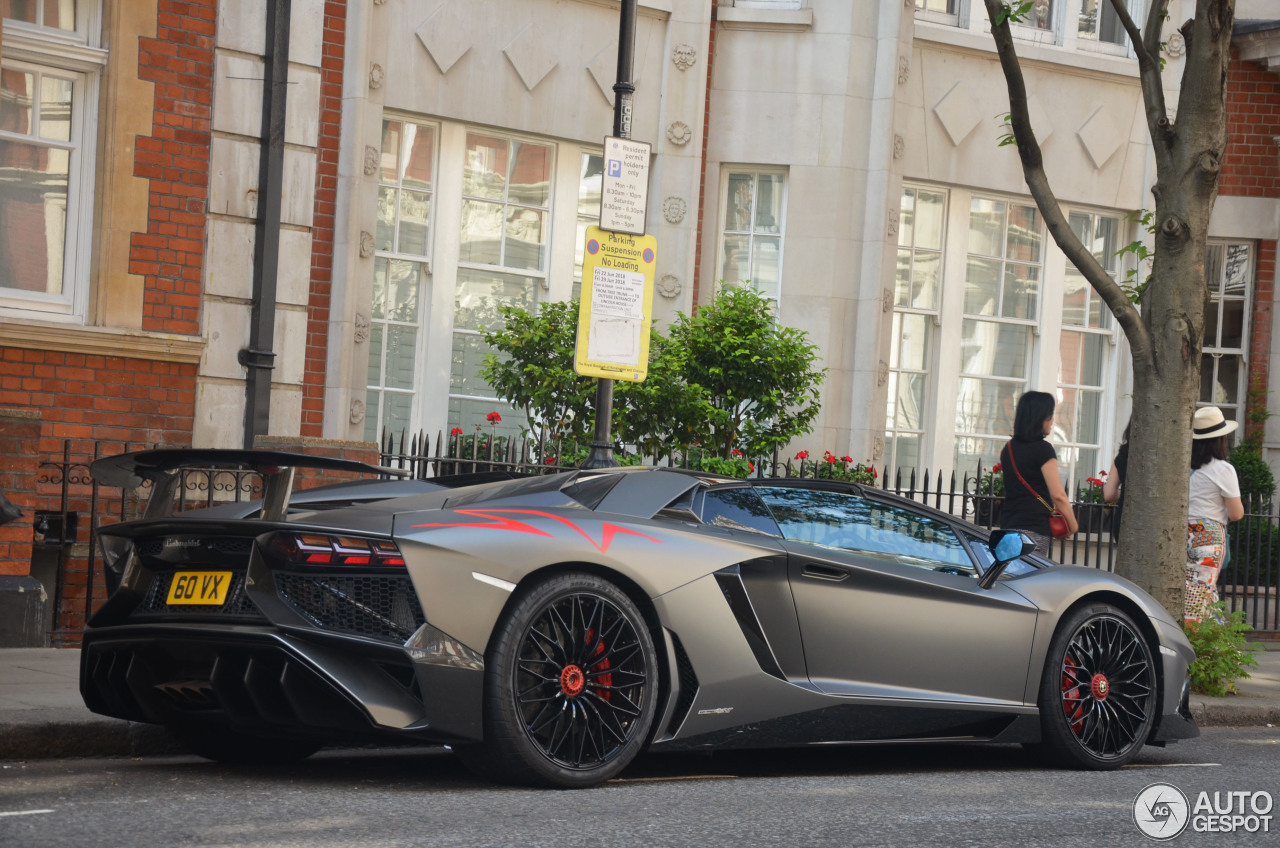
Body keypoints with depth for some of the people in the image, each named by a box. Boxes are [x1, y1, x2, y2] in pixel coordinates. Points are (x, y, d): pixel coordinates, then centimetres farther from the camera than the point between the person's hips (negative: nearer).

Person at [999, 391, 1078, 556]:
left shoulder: (1009, 448, 14)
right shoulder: (1043, 449, -8)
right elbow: (1058, 495, -11)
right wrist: (1072, 525, 1)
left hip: (1008, 524, 7)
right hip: (1035, 528, -7)